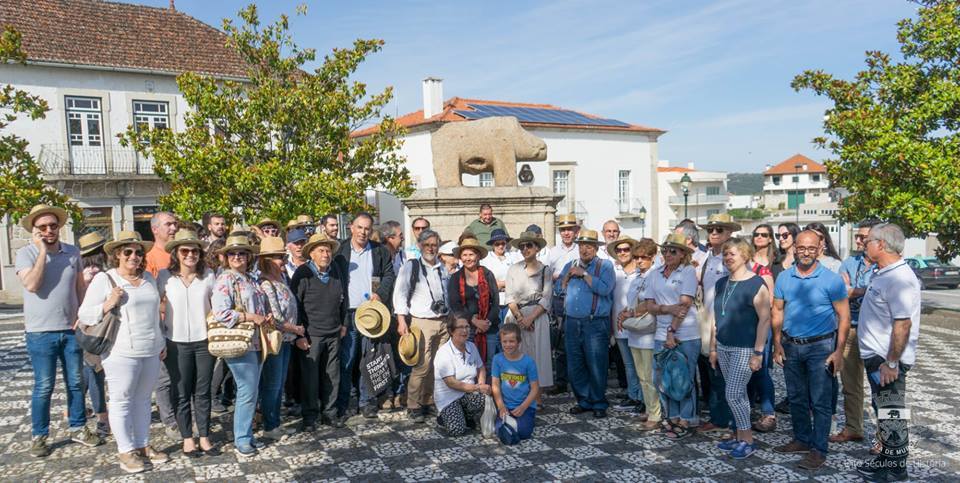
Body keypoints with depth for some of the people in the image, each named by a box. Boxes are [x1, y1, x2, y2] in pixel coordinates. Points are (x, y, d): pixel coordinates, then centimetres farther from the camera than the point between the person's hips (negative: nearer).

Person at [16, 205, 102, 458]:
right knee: (44, 386, 3)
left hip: (72, 329, 4)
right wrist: (42, 250, -20)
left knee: (76, 382, 12)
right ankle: (39, 436, 18)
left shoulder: (73, 252, 4)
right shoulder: (26, 253, -7)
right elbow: (32, 285, -23)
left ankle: (78, 428, 25)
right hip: (41, 332, -3)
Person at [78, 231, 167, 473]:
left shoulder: (148, 278, 11)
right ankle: (126, 451, 15)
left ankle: (143, 445, 24)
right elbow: (85, 316, -5)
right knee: (121, 401, 4)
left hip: (151, 352, 5)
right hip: (122, 353, -5)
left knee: (143, 399, 14)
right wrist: (108, 304, -21)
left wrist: (162, 342, 21)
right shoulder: (104, 279, -5)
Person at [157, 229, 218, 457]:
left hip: (204, 341, 1)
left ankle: (204, 437, 19)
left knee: (203, 393, 8)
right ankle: (187, 438, 20)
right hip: (177, 343, -1)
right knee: (183, 394, 8)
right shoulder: (165, 275, -2)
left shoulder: (208, 275, 2)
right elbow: (158, 308, 4)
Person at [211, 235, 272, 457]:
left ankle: (246, 435, 24)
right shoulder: (225, 279, -8)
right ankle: (241, 440, 8)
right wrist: (251, 317, -16)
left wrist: (267, 317, 7)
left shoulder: (251, 280, 16)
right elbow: (220, 312, -19)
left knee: (251, 392, 13)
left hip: (256, 342, 8)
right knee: (248, 391, -5)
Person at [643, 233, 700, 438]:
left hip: (685, 335, -5)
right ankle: (671, 417, 23)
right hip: (661, 335, 5)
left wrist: (672, 331, -15)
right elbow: (649, 305, 4)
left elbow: (685, 304, -12)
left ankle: (685, 421, 16)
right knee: (663, 378, 9)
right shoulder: (654, 274, 9)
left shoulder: (688, 271, -5)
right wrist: (667, 309, -15)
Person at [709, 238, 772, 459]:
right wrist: (713, 347, 13)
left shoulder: (756, 284, -12)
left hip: (745, 349, -7)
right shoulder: (721, 283, 10)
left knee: (734, 394, -7)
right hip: (724, 347, 7)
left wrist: (758, 352, -17)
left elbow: (765, 319, -14)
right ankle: (740, 437, 23)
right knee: (738, 393, 13)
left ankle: (748, 441, 8)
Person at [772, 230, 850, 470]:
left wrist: (839, 352, -12)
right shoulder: (784, 278, 3)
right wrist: (778, 343, 3)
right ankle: (802, 439, 31)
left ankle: (819, 450, 12)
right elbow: (778, 311, 9)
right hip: (791, 346, 5)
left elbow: (844, 317, -7)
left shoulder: (831, 279, -9)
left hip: (820, 346, -4)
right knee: (796, 398, 16)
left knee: (820, 402, 2)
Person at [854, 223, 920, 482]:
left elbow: (903, 323, -27)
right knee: (884, 411, 19)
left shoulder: (899, 278, -23)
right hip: (876, 356, 10)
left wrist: (892, 363, -26)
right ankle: (887, 458, 32)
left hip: (887, 360, -10)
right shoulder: (884, 274, 9)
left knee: (891, 414, 3)